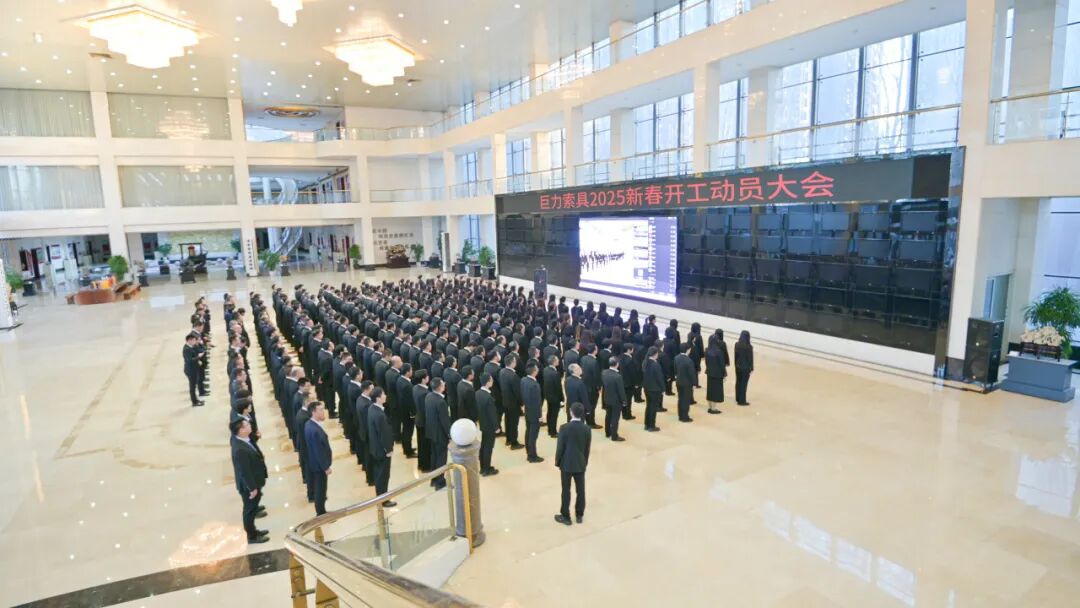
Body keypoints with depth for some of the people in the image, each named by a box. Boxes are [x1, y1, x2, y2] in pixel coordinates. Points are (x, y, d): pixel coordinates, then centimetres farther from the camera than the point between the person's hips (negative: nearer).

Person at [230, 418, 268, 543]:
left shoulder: (244, 439, -7)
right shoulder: (240, 450, -35)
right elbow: (244, 472, -27)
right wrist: (252, 488, -19)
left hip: (253, 481, 9)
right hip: (248, 485, -9)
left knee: (252, 507, 25)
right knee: (250, 510, 11)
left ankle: (253, 530, 44)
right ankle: (251, 536, 30)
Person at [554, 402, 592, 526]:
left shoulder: (564, 428, -18)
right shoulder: (587, 429, -7)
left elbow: (560, 447, -12)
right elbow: (587, 448, 2)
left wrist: (557, 462, 2)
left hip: (566, 464, -3)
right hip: (580, 464, 3)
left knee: (566, 491, 8)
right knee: (580, 490, 14)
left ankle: (565, 516, 18)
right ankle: (580, 515, 26)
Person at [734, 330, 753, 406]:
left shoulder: (737, 345, -5)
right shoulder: (749, 347, -20)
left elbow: (735, 356, 4)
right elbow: (750, 358, -13)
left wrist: (736, 365, 15)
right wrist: (751, 368, -2)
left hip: (738, 366, 5)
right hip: (745, 367, -5)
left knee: (738, 382, 16)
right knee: (743, 383, 3)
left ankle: (738, 399, 27)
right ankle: (742, 401, 10)